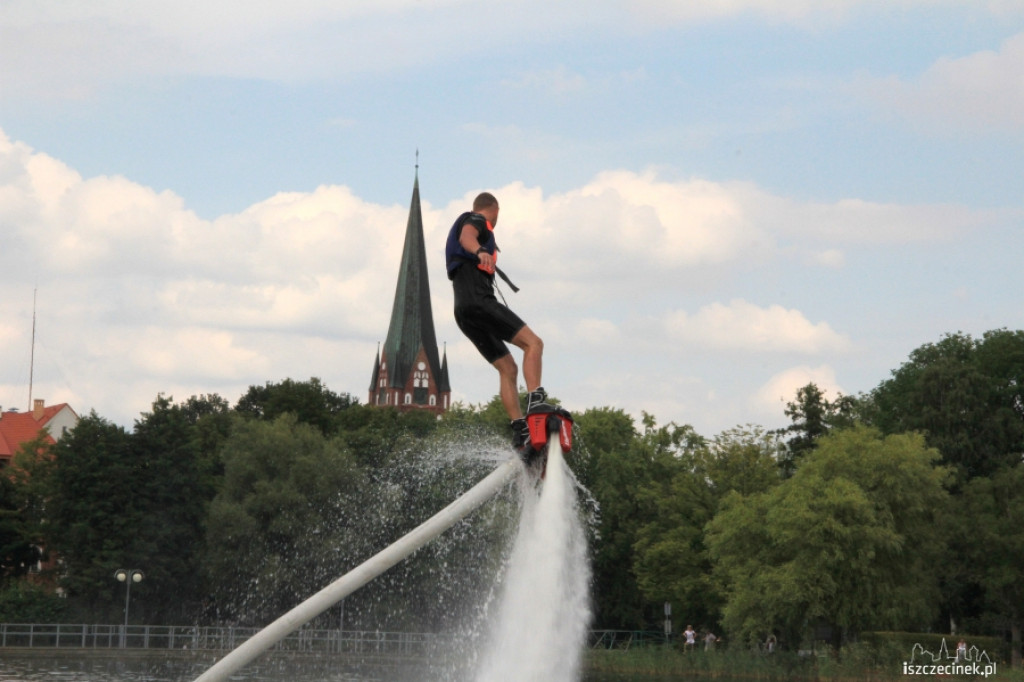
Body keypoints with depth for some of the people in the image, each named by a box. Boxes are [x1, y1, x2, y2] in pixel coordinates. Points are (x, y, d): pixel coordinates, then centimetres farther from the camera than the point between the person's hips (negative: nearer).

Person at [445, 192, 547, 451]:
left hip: (464, 312, 9)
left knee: (507, 369, 7)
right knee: (533, 343, -17)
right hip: (478, 300, -9)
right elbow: (466, 236, -22)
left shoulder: (463, 222, 32)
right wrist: (480, 251, -43)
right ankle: (535, 401, -35)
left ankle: (520, 431, -4)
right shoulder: (476, 221, 4)